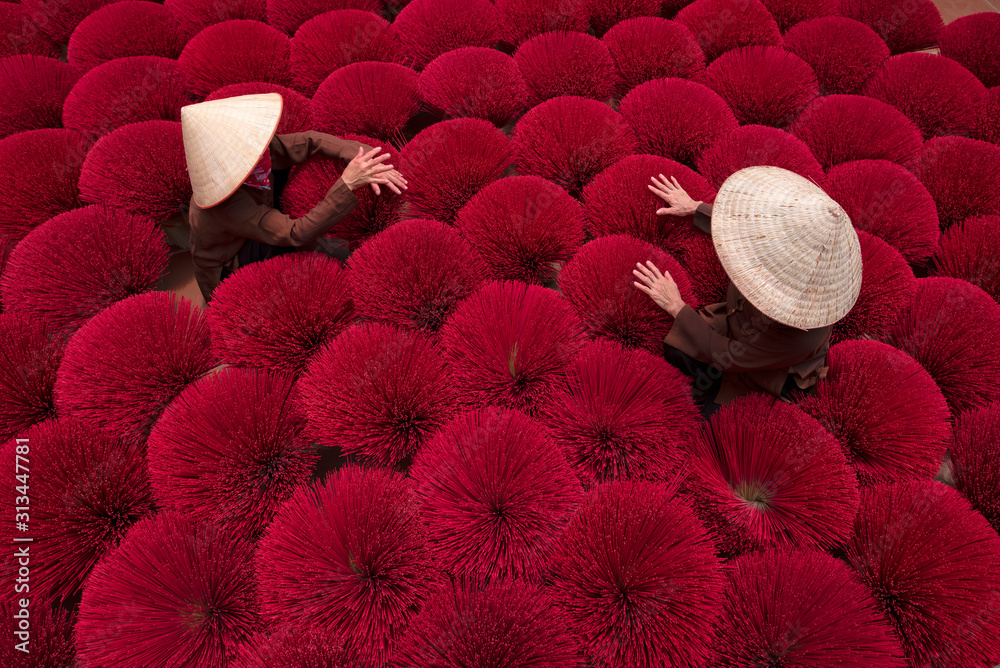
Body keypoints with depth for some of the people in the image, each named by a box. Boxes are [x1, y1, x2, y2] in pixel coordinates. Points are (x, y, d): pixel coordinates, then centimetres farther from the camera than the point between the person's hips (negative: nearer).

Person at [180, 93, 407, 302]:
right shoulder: (227, 201, -38)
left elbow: (310, 142, -11)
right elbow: (297, 235, -44)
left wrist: (365, 162, -25)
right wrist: (347, 184, -49)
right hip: (226, 274, -8)